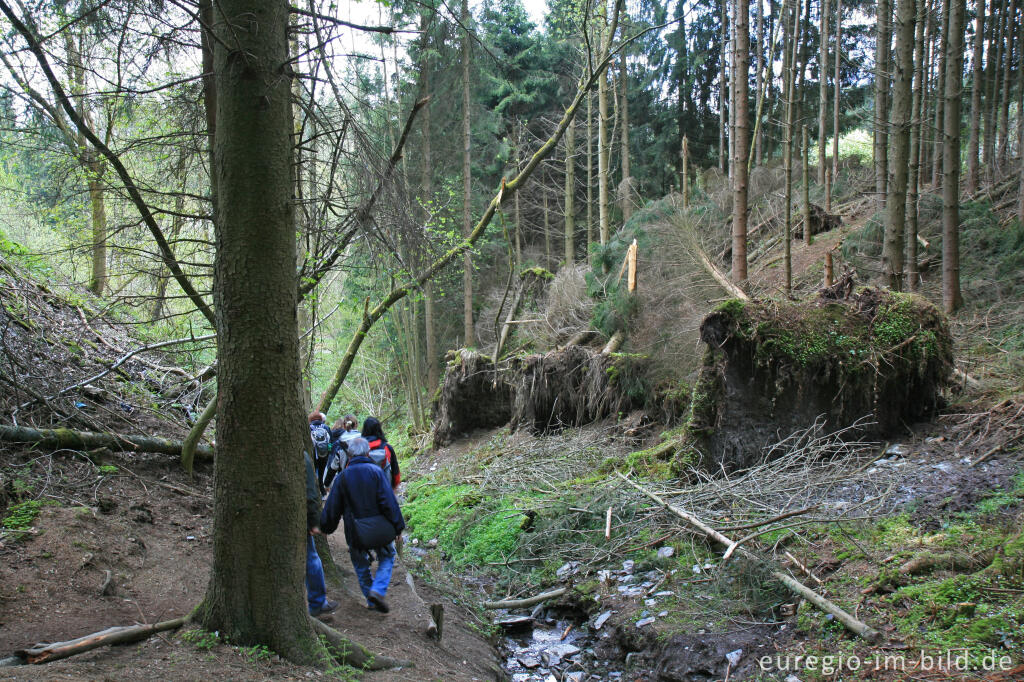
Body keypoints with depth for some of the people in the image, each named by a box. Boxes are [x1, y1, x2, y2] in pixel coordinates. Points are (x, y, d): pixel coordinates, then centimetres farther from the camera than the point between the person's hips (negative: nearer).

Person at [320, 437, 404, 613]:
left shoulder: (342, 477, 0)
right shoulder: (376, 471, -7)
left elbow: (332, 508, 5)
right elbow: (389, 502, -10)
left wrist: (326, 527, 21)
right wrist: (398, 526, -3)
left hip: (355, 533, 2)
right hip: (380, 529, -1)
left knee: (360, 564, 21)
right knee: (387, 558, 18)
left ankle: (371, 600, 23)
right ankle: (378, 590, -2)